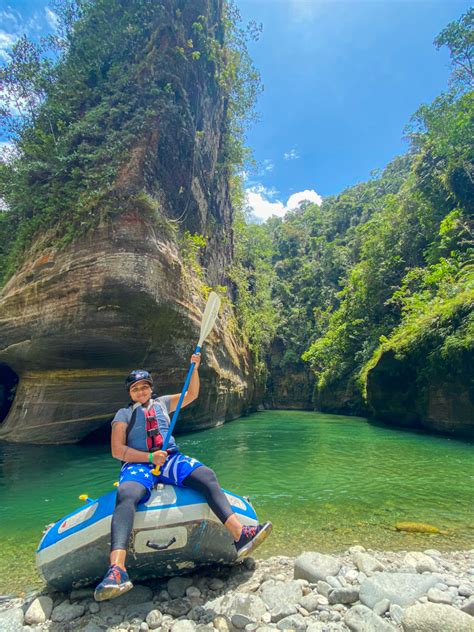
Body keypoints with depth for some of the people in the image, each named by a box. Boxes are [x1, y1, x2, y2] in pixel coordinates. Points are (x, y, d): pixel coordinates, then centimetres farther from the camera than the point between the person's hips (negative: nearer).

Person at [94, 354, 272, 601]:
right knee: (126, 497, -36)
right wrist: (150, 457, -14)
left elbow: (192, 394, 20)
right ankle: (117, 568, -50)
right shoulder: (124, 414, 10)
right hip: (138, 464, -2)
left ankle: (240, 535, -33)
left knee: (207, 476, -24)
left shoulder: (162, 403, 21)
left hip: (170, 459, 3)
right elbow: (117, 450, 0)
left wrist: (194, 368, 5)